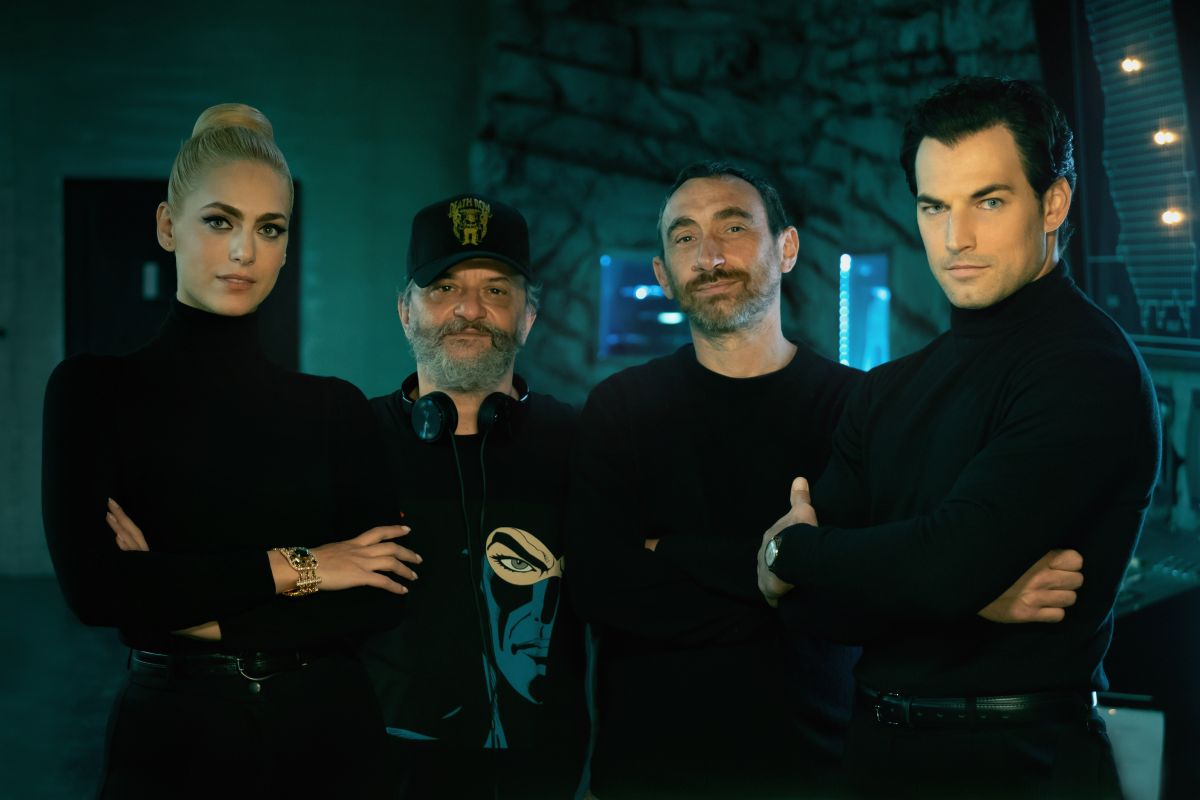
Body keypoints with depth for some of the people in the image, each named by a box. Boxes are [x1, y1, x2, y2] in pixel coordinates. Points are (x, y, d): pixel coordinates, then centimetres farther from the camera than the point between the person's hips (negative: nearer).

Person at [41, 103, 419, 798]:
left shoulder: (337, 408, 2)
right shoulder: (94, 389, -3)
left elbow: (386, 598, -7)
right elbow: (92, 585, -16)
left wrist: (197, 602, -14)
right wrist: (293, 568, -13)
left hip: (329, 726, 2)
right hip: (173, 735, -2)